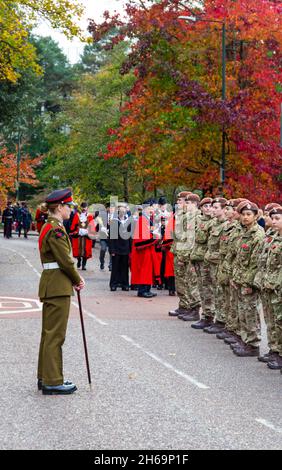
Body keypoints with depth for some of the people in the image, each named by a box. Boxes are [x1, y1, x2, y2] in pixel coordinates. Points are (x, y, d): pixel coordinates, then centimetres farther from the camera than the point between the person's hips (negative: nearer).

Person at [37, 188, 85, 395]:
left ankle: (45, 377, 22)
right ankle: (52, 382, -2)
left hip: (51, 284, 10)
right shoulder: (56, 229, -16)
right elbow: (65, 260, -18)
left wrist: (74, 279, 7)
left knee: (49, 333, 15)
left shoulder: (48, 227, 16)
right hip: (58, 287, -10)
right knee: (55, 335, -6)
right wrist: (78, 280, -4)